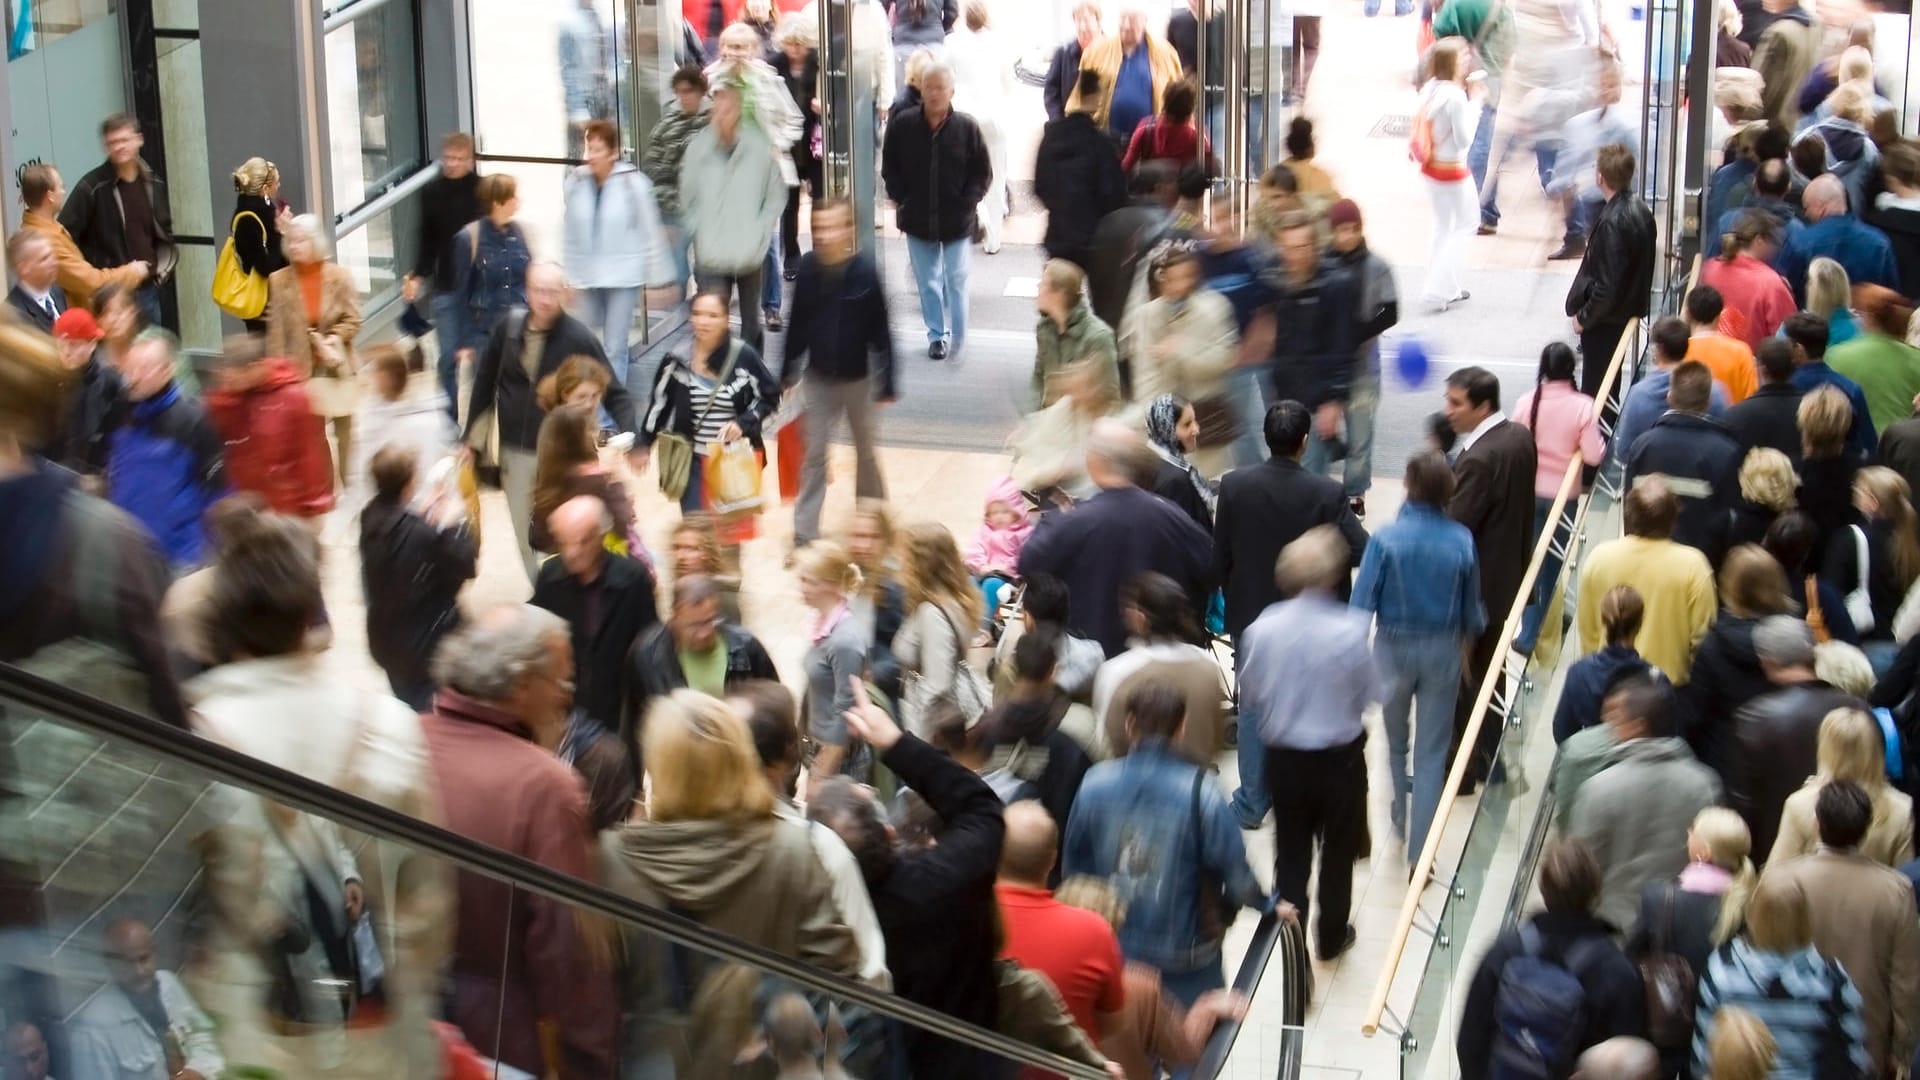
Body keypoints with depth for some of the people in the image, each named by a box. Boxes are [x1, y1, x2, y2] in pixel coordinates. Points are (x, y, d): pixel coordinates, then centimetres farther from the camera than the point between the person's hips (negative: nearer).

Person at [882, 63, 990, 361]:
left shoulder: (966, 127, -10)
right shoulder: (902, 124, -6)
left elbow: (983, 172, 0)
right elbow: (889, 168, 6)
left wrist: (968, 202, -8)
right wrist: (900, 200, -2)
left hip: (957, 222, -2)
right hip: (918, 220, 2)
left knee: (956, 281, 2)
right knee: (927, 283, 11)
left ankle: (957, 338, 14)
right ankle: (937, 335, 24)